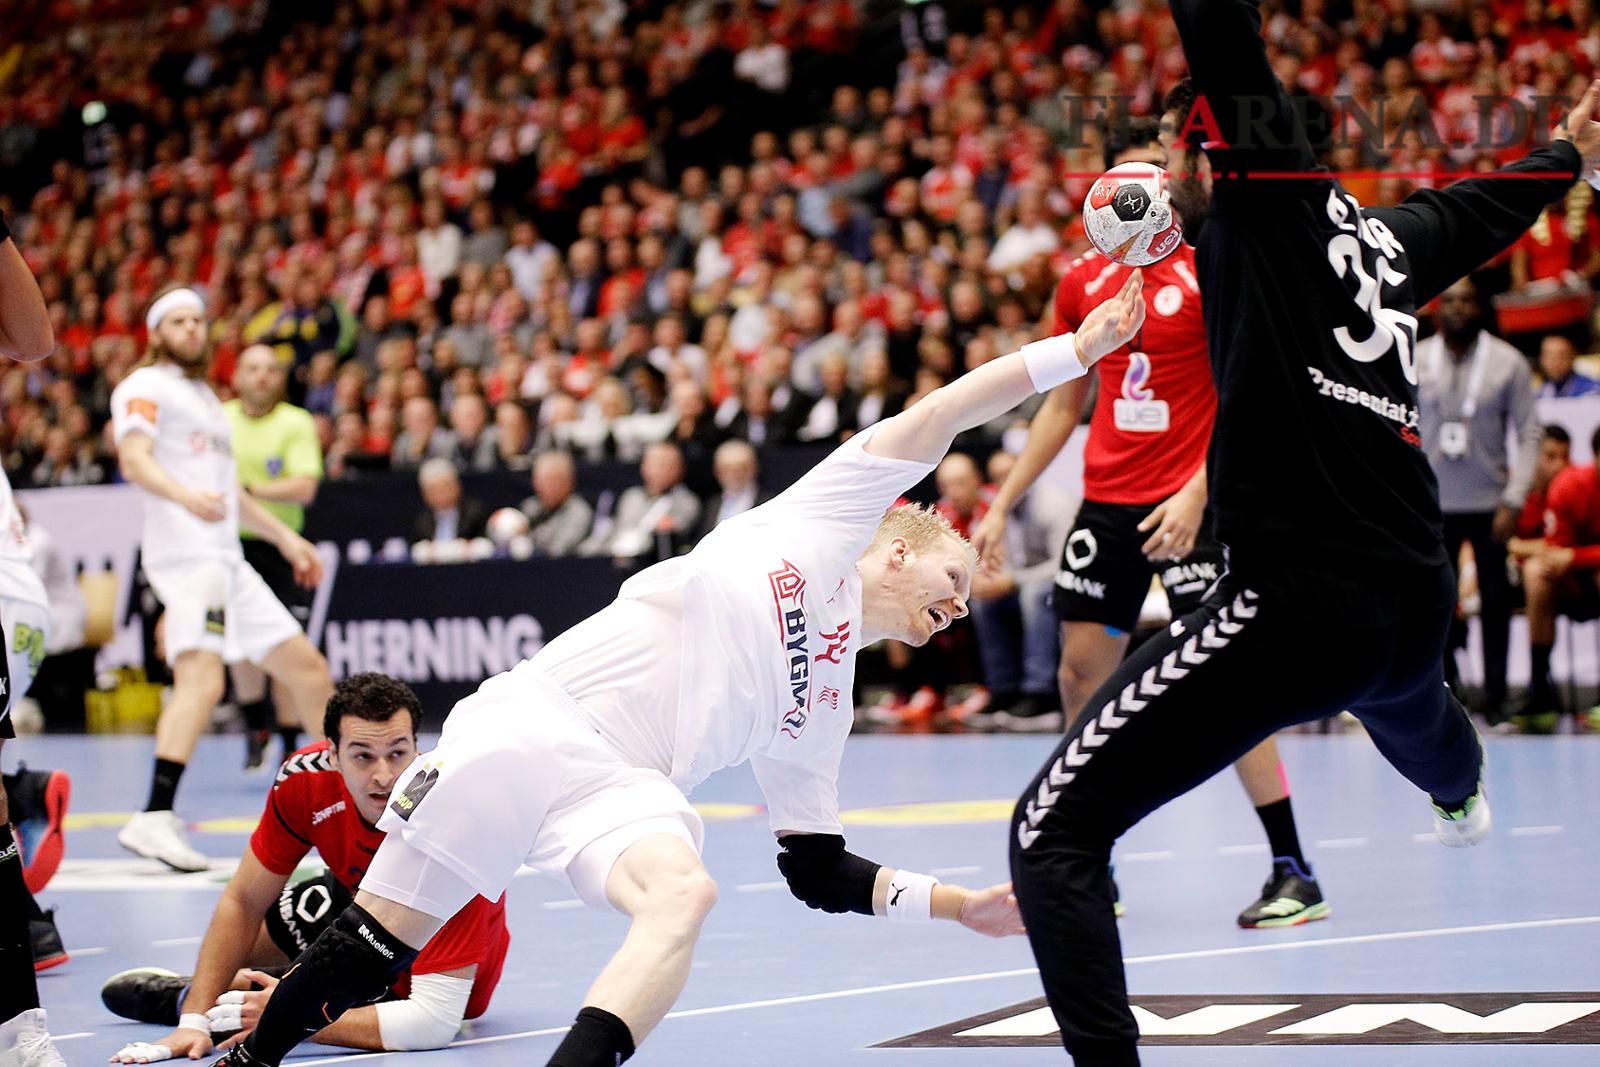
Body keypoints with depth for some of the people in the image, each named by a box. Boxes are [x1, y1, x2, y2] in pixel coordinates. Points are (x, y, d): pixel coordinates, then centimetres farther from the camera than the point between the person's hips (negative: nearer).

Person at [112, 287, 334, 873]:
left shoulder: (206, 399, 29)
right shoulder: (146, 386, 1)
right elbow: (134, 457, -17)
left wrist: (283, 536, 35)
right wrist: (185, 494, -34)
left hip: (227, 558, 9)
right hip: (186, 554, -9)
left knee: (307, 667, 12)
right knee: (202, 678, -27)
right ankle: (154, 819, -37)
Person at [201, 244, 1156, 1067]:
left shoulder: (826, 706, 23)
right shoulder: (827, 530, 10)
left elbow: (820, 872, 24)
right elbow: (935, 418, 4)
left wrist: (960, 904, 17)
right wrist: (1076, 350, 3)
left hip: (625, 788, 4)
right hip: (534, 722, -4)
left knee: (684, 896, -31)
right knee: (378, 944, -6)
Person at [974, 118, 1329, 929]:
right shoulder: (1083, 283, 11)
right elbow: (1063, 407, 19)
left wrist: (1196, 491, -22)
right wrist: (1002, 505, 15)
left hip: (1188, 504, -6)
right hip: (1104, 503, 6)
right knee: (1081, 673, 4)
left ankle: (1293, 872, -6)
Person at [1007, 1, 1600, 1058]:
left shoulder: (1271, 196, -3)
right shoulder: (1386, 236, 15)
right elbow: (1486, 207, 37)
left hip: (1297, 603, -9)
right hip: (1418, 602, 9)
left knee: (1053, 834, -11)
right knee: (1402, 695, 47)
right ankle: (1460, 793, 83)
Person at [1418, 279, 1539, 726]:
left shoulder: (1508, 363, -1)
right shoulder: (1414, 362, 3)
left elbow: (1529, 434, -1)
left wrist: (1513, 501, -9)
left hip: (1489, 503, -1)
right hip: (1433, 504, 1)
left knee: (1496, 602, 2)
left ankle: (1495, 700, 9)